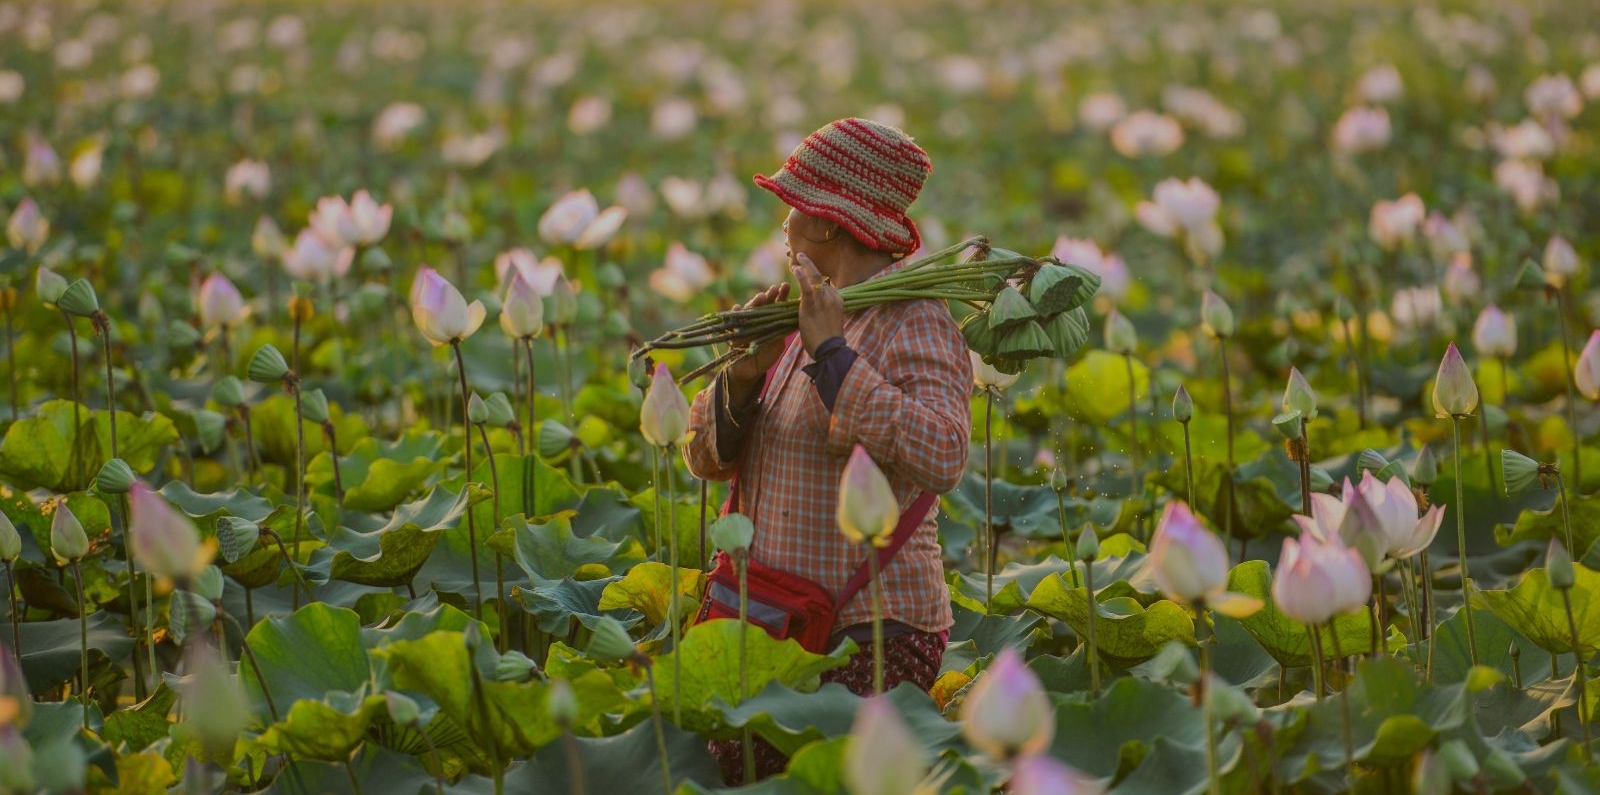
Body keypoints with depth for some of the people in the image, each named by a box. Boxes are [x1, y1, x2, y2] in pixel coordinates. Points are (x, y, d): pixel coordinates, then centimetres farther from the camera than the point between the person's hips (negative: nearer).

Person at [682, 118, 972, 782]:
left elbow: (941, 459, -27)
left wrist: (832, 353, -23)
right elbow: (706, 456, 9)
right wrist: (745, 374, -10)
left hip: (871, 640, -7)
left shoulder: (914, 323, -9)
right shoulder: (807, 319, 13)